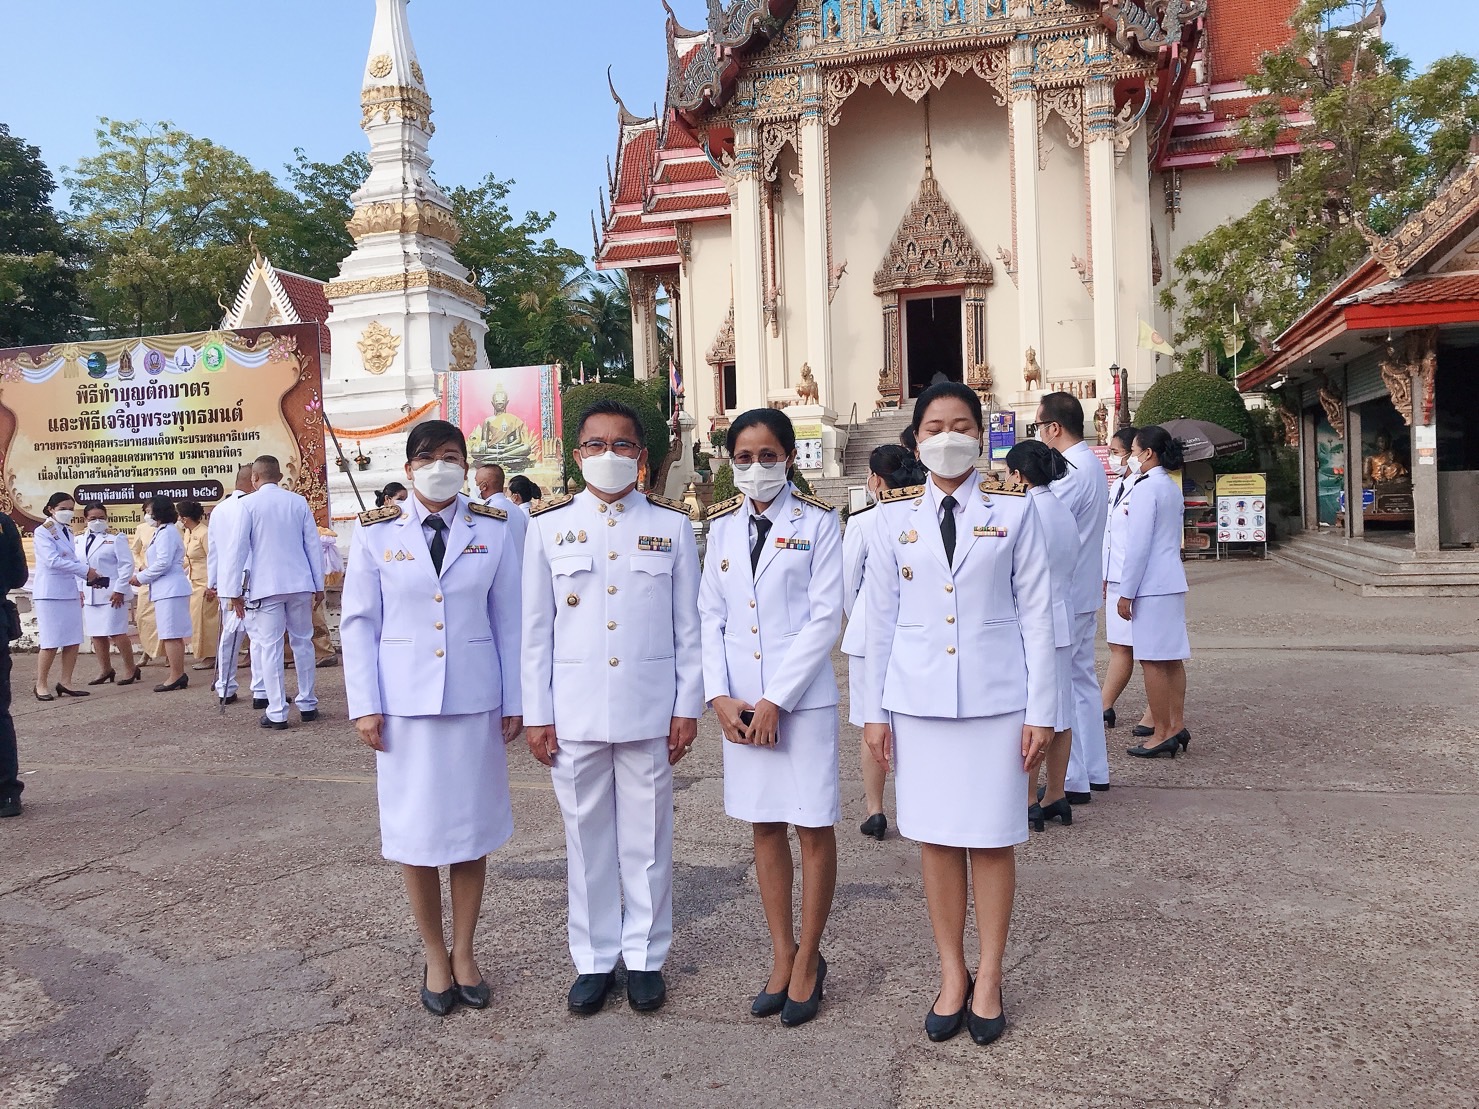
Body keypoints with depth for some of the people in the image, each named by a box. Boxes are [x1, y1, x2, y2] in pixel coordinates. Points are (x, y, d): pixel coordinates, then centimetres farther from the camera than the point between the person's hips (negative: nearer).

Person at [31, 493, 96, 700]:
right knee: (51, 642, -4)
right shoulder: (43, 532, -8)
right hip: (50, 592, -7)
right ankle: (41, 685, 8)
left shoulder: (67, 531, 15)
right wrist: (85, 571, -18)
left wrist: (87, 572, 3)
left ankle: (66, 683, 14)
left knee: (73, 641, 6)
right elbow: (53, 560, -19)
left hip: (69, 591, 7)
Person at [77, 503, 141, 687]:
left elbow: (127, 565, -9)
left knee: (117, 633, -8)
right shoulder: (80, 540, 13)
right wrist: (79, 589, 7)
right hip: (89, 594, 6)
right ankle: (105, 670, 21)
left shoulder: (116, 537, -5)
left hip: (111, 593, -6)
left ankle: (131, 669, 3)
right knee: (96, 634, 10)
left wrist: (119, 590, -14)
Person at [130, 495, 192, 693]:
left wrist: (140, 578, -8)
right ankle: (179, 675, 16)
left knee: (171, 635, -8)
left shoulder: (167, 532, -12)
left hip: (170, 590, -10)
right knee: (174, 635, 12)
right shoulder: (162, 532, 20)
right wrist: (143, 574, 10)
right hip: (166, 589, 10)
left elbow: (163, 563, -19)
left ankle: (176, 676, -6)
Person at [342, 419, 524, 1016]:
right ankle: (434, 954, 25)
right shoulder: (376, 533, 1)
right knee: (414, 830, 6)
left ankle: (464, 951, 26)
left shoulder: (493, 530, 2)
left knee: (472, 828, 9)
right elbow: (358, 623, 2)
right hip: (405, 700, 0)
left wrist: (514, 700, 2)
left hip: (475, 699, 1)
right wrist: (365, 705, -4)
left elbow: (508, 620, 3)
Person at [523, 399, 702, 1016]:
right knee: (587, 839, 10)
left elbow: (688, 625, 3)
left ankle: (645, 958, 25)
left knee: (647, 838, 9)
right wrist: (536, 713, 0)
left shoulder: (672, 525, 3)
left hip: (649, 709, 0)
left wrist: (687, 706, 0)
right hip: (575, 710, 1)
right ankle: (594, 959, 26)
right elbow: (535, 628, 3)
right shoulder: (548, 525, 3)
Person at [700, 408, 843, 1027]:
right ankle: (782, 956, 26)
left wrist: (775, 700, -14)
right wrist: (720, 696, -6)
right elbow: (710, 616, 7)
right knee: (765, 827, 12)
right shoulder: (722, 527, 8)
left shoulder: (817, 523, -4)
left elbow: (825, 618, -9)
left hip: (803, 696, -3)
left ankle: (808, 960, 20)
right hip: (740, 701, 4)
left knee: (813, 827, 4)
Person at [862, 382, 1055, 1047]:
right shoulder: (894, 517, 4)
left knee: (992, 839, 5)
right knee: (934, 839, 8)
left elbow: (1037, 613, 0)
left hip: (995, 696, -1)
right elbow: (881, 618, 6)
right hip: (917, 698, 2)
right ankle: (952, 976, 25)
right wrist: (874, 710, 4)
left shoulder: (1014, 511, 0)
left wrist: (1041, 710, -3)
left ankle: (988, 981, 23)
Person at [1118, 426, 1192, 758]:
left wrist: (1126, 593, -13)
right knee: (1172, 658, 12)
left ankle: (1162, 733, 0)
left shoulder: (1146, 488, -13)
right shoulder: (1172, 488, 16)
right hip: (1173, 582, 10)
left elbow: (1139, 544, -16)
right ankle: (1177, 726, 17)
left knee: (1153, 660, -4)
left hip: (1151, 586, -10)